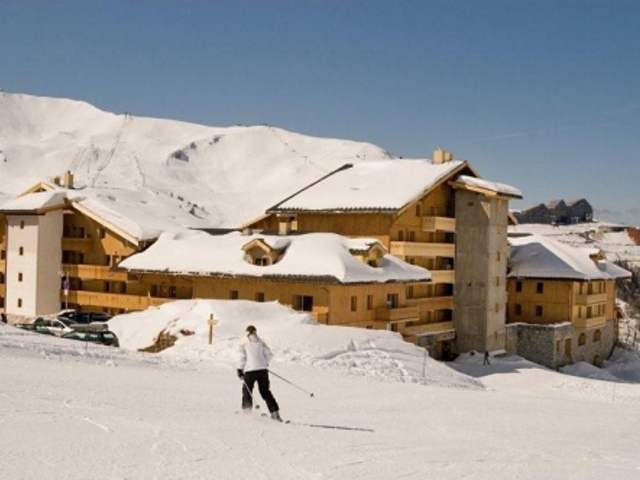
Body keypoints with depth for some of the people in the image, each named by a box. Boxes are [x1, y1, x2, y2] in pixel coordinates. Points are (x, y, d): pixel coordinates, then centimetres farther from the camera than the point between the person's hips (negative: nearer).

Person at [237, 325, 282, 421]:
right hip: (263, 370, 3)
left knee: (247, 391, 12)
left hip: (250, 370, -3)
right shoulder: (261, 342, 12)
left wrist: (240, 369, 1)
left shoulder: (244, 343, 2)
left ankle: (247, 411, 3)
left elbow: (241, 357, -4)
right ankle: (275, 412, 1)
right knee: (265, 391, 10)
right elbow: (269, 354, 10)